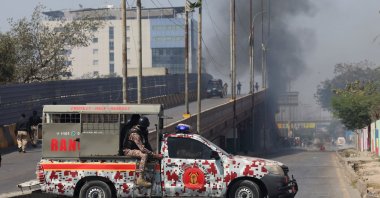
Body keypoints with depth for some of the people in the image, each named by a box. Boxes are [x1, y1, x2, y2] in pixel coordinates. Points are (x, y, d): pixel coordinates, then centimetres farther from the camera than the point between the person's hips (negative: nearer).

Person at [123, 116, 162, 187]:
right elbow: (142, 148, -33)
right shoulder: (135, 134, -28)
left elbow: (146, 144, 13)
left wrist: (152, 152, -3)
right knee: (144, 155, -34)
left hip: (136, 149, 10)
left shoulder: (143, 131, 2)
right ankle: (140, 179, -41)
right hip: (129, 151, -10)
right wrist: (155, 155, -35)